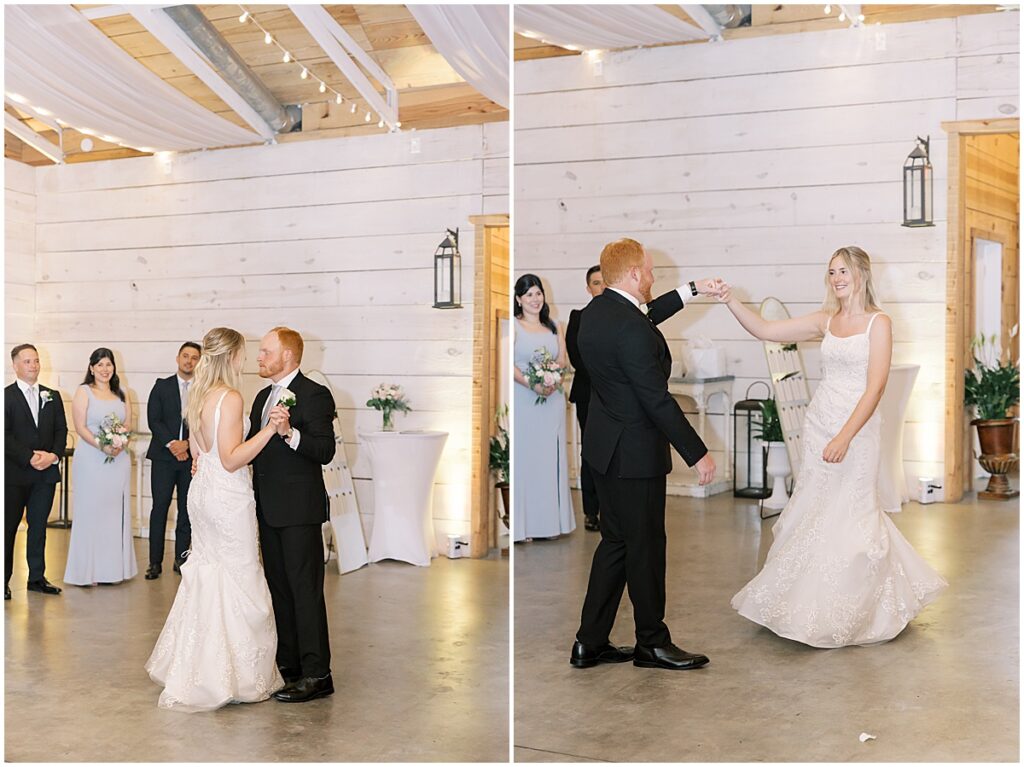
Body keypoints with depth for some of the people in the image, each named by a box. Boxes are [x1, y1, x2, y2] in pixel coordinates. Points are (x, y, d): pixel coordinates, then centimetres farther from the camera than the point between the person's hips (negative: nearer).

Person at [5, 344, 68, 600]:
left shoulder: (52, 396, 12)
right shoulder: (6, 396, -3)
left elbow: (61, 430, 9)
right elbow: (5, 435, -10)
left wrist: (54, 455, -9)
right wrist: (30, 458, -17)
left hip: (46, 472, 4)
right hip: (14, 473, -4)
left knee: (39, 526, 9)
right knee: (8, 526, 3)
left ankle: (37, 577, 17)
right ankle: (4, 580, 10)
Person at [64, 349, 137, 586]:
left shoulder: (121, 394, 12)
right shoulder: (84, 392, -1)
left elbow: (128, 424, 9)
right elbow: (80, 427, -8)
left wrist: (120, 445, -10)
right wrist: (102, 446, -19)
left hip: (118, 459, 4)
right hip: (91, 459, -4)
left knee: (115, 511, 5)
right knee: (90, 511, -1)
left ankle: (111, 568, 12)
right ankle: (86, 570, 6)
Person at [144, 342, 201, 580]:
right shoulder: (162, 386, 4)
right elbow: (153, 419, -3)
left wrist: (187, 443, -13)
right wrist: (172, 443, -13)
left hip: (191, 457, 1)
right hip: (164, 456, -1)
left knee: (186, 509, 6)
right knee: (160, 507, -2)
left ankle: (181, 559, 15)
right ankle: (155, 562, 3)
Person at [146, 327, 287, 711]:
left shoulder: (198, 395, 8)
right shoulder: (230, 398, -19)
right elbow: (231, 459, -22)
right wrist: (269, 428, -27)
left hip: (202, 490, 9)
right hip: (227, 497, -9)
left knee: (207, 576, 18)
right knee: (237, 582, 0)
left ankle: (193, 668, 27)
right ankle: (235, 676, 8)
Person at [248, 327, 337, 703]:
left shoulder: (314, 395, -10)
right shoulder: (263, 397, 17)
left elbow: (325, 450, -18)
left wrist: (290, 432, -32)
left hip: (300, 510, -9)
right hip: (269, 509, 9)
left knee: (305, 590, -5)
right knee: (279, 588, 13)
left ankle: (316, 674, 1)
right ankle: (288, 666, 22)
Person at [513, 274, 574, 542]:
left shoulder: (555, 327, 14)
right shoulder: (513, 326, 0)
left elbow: (562, 361, 7)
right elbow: (509, 365, -9)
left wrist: (551, 382, -12)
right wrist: (532, 384, -21)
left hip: (552, 398, 4)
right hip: (522, 399, -4)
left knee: (550, 457, 6)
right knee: (523, 456, -2)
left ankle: (552, 520, 13)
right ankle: (523, 524, 2)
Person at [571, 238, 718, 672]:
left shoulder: (596, 311, 6)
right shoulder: (632, 330, -23)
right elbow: (658, 400, -22)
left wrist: (692, 290, 30)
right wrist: (697, 454, -16)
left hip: (604, 447, 9)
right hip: (634, 454, -9)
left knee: (615, 543, 16)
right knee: (645, 547, 5)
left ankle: (590, 643, 20)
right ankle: (652, 643, 20)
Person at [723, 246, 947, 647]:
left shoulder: (878, 323, -7)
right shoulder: (826, 320, 8)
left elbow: (875, 387, -14)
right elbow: (764, 330, 6)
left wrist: (845, 437, -21)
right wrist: (732, 302, -8)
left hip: (857, 426, -5)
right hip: (818, 425, 5)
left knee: (849, 514, 0)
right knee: (812, 510, 8)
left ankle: (850, 614, 18)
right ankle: (817, 606, 23)